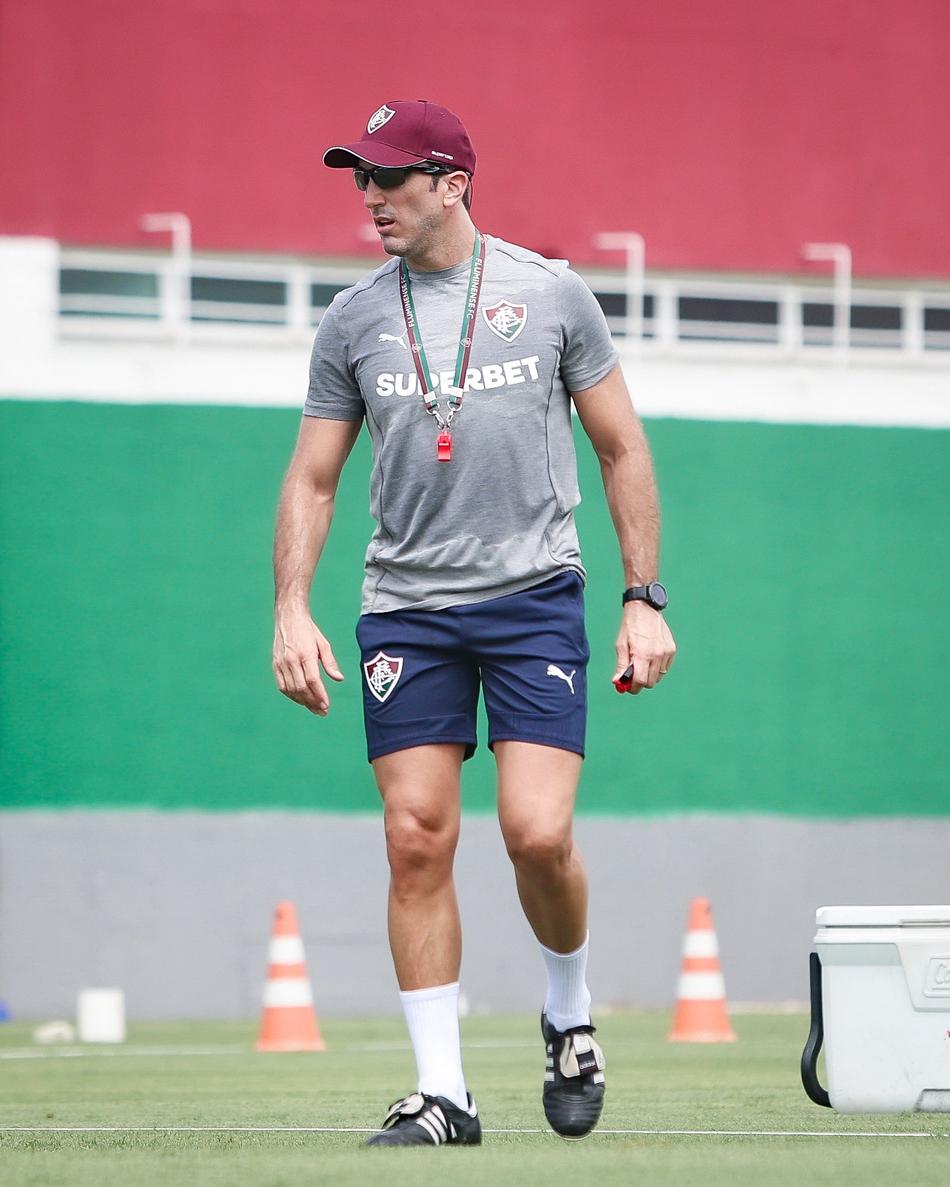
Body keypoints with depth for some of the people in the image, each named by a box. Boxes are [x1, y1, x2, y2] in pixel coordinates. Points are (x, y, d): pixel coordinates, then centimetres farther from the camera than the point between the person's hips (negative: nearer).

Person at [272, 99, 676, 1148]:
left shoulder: (551, 294, 2)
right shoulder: (352, 320, 7)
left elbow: (622, 449, 7)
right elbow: (312, 479, 10)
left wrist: (644, 599, 1)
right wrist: (291, 610, -2)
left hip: (535, 596, -2)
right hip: (405, 608, 2)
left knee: (538, 832, -13)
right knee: (417, 840, -4)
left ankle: (569, 1014, 15)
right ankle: (441, 1091, 2)